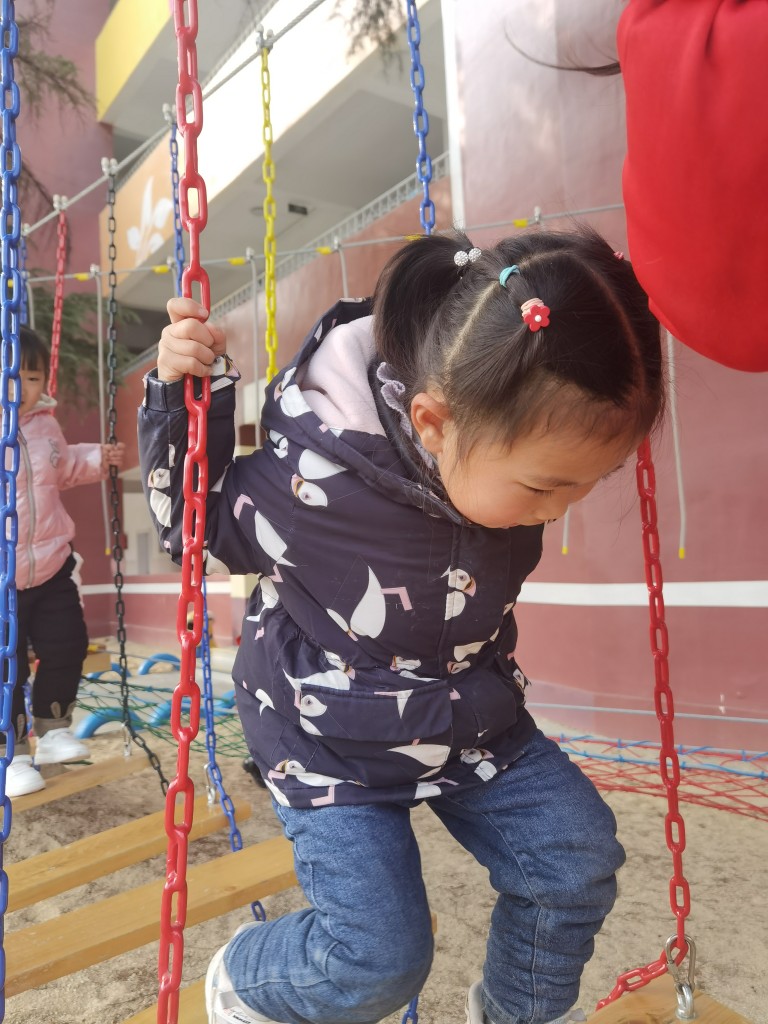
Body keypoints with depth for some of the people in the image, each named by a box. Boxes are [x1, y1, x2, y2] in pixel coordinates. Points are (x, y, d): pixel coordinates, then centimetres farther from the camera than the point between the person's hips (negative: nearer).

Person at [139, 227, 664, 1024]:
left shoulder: (510, 439, -16)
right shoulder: (315, 480, -33)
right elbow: (201, 527, -12)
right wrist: (184, 397, -24)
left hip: (477, 724, 6)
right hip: (331, 744, -5)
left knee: (577, 857, 5)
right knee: (379, 956, -8)